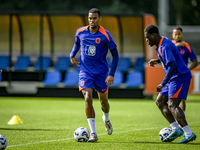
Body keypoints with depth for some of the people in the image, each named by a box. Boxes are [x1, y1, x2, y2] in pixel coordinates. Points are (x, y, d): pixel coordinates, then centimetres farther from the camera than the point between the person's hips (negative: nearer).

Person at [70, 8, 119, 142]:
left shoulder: (105, 35, -10)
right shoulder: (80, 32, -1)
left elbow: (115, 55, -4)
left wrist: (112, 74, -10)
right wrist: (72, 55, 7)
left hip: (101, 72, -1)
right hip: (85, 72, 1)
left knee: (103, 100, 12)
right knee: (88, 98, -17)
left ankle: (106, 119, 49)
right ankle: (93, 133, -17)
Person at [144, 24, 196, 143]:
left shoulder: (165, 46, -20)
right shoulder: (162, 42, 13)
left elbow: (172, 66, -29)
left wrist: (163, 84, -29)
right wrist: (158, 61, 17)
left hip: (180, 77, -11)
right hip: (174, 79, 11)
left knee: (172, 105, -18)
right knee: (160, 101, 9)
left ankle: (189, 134, -22)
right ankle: (176, 129, 5)